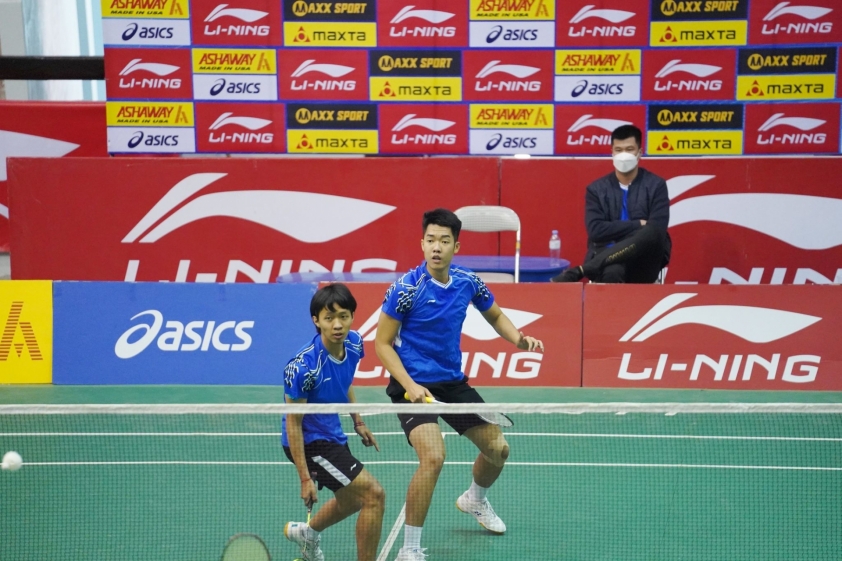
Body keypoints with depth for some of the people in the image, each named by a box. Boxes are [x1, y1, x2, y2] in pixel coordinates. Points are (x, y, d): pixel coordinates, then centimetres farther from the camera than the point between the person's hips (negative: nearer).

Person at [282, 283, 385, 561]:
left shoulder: (354, 343, -9)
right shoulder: (303, 367, -30)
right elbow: (293, 423, -22)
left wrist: (358, 421, 16)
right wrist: (305, 478, -21)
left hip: (332, 434, 9)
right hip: (309, 441, -9)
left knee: (353, 500, 30)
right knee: (374, 494, -16)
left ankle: (306, 532, 56)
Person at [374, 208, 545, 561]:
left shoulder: (468, 282, -3)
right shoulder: (406, 288, -18)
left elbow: (495, 316, 16)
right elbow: (382, 343, -13)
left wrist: (520, 339, -5)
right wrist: (409, 385, -25)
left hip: (453, 382, 6)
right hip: (414, 386, -6)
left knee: (498, 448, 12)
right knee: (433, 457, -26)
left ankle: (475, 501, 47)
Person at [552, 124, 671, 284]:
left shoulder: (656, 185, 6)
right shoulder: (597, 189, 8)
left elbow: (657, 230, -6)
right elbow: (596, 230, -6)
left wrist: (615, 230, -11)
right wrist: (638, 225, -10)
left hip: (646, 261, 1)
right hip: (610, 259, -1)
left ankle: (580, 271, -32)